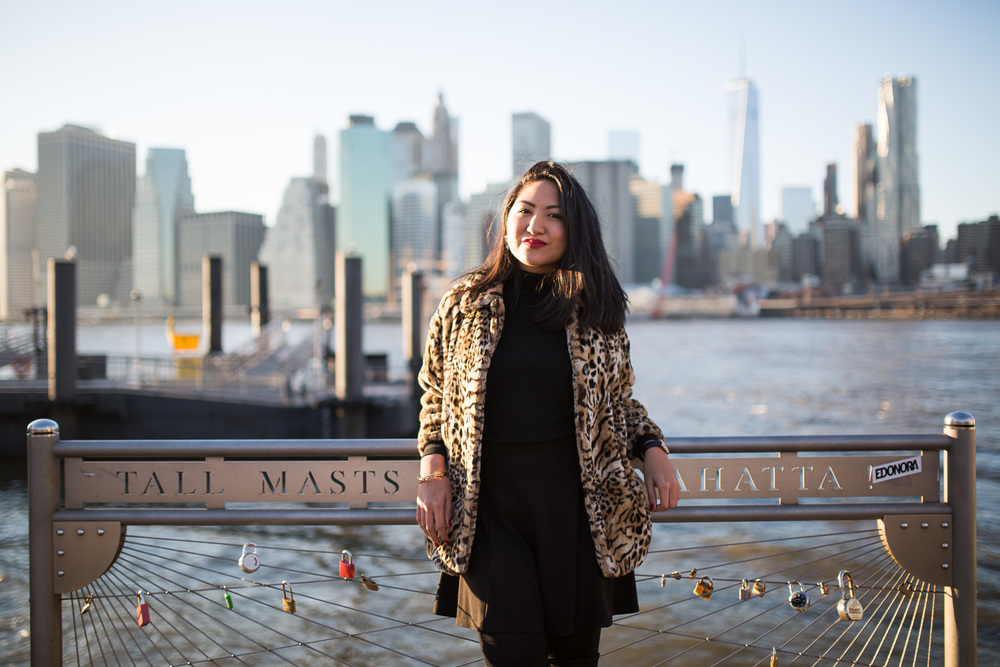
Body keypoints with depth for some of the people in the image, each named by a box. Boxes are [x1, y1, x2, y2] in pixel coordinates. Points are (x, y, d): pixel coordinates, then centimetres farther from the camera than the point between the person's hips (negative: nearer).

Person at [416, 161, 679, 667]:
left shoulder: (597, 313, 5)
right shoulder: (464, 306, 4)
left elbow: (620, 402, 16)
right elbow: (435, 397, 13)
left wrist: (652, 449, -2)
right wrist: (432, 469, 0)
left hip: (577, 504, 1)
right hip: (490, 506, -1)